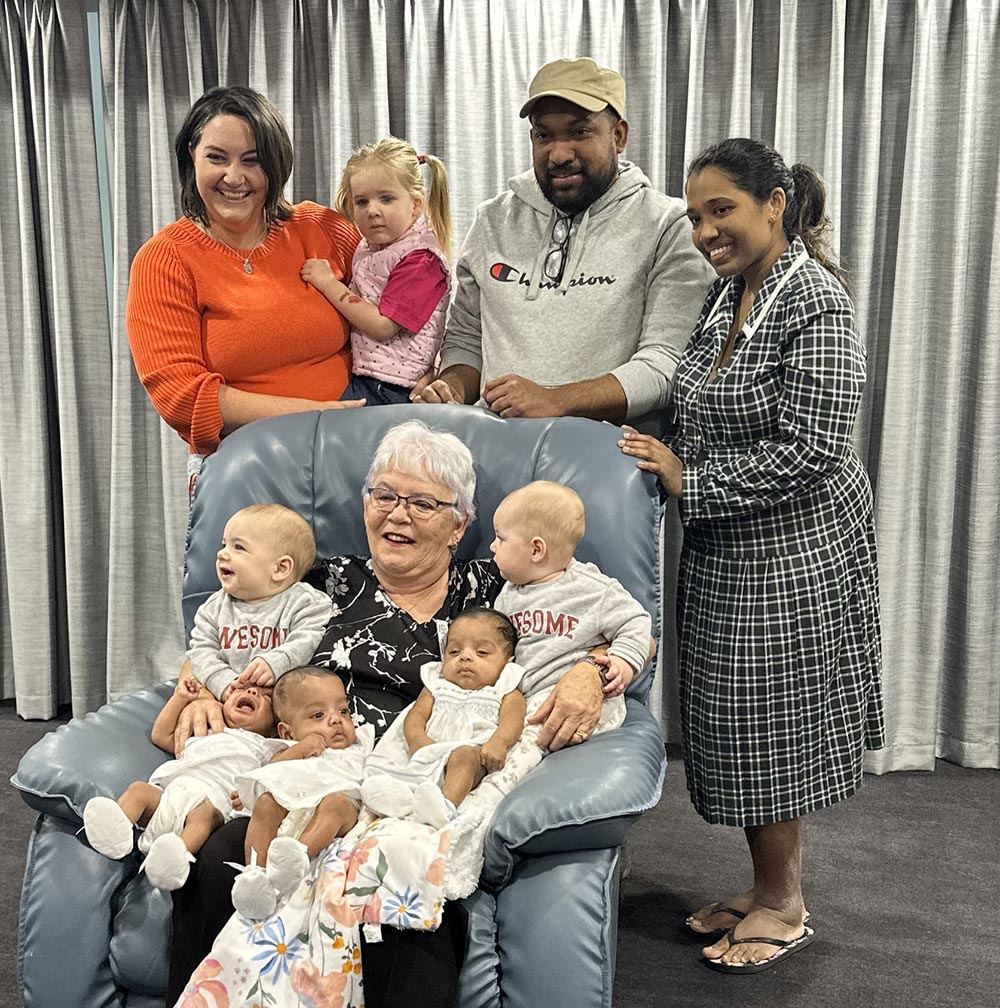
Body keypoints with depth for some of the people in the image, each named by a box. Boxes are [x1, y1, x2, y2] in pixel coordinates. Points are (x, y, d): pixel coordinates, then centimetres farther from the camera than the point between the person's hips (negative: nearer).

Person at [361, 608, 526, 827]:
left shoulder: (506, 693, 20)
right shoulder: (437, 686, 32)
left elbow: (512, 720, 0)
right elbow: (417, 714, 17)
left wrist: (498, 742, -25)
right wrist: (417, 739, -8)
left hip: (472, 750, -5)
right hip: (427, 751, 5)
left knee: (464, 755, -39)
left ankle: (447, 804, -61)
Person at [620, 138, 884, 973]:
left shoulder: (815, 302, -16)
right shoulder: (725, 295, 8)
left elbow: (810, 450, -23)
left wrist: (689, 482, -19)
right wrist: (664, 457, 2)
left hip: (791, 551, -8)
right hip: (726, 551, 8)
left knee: (770, 728, 4)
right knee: (739, 726, 15)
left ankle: (783, 906, 23)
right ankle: (770, 887, 32)